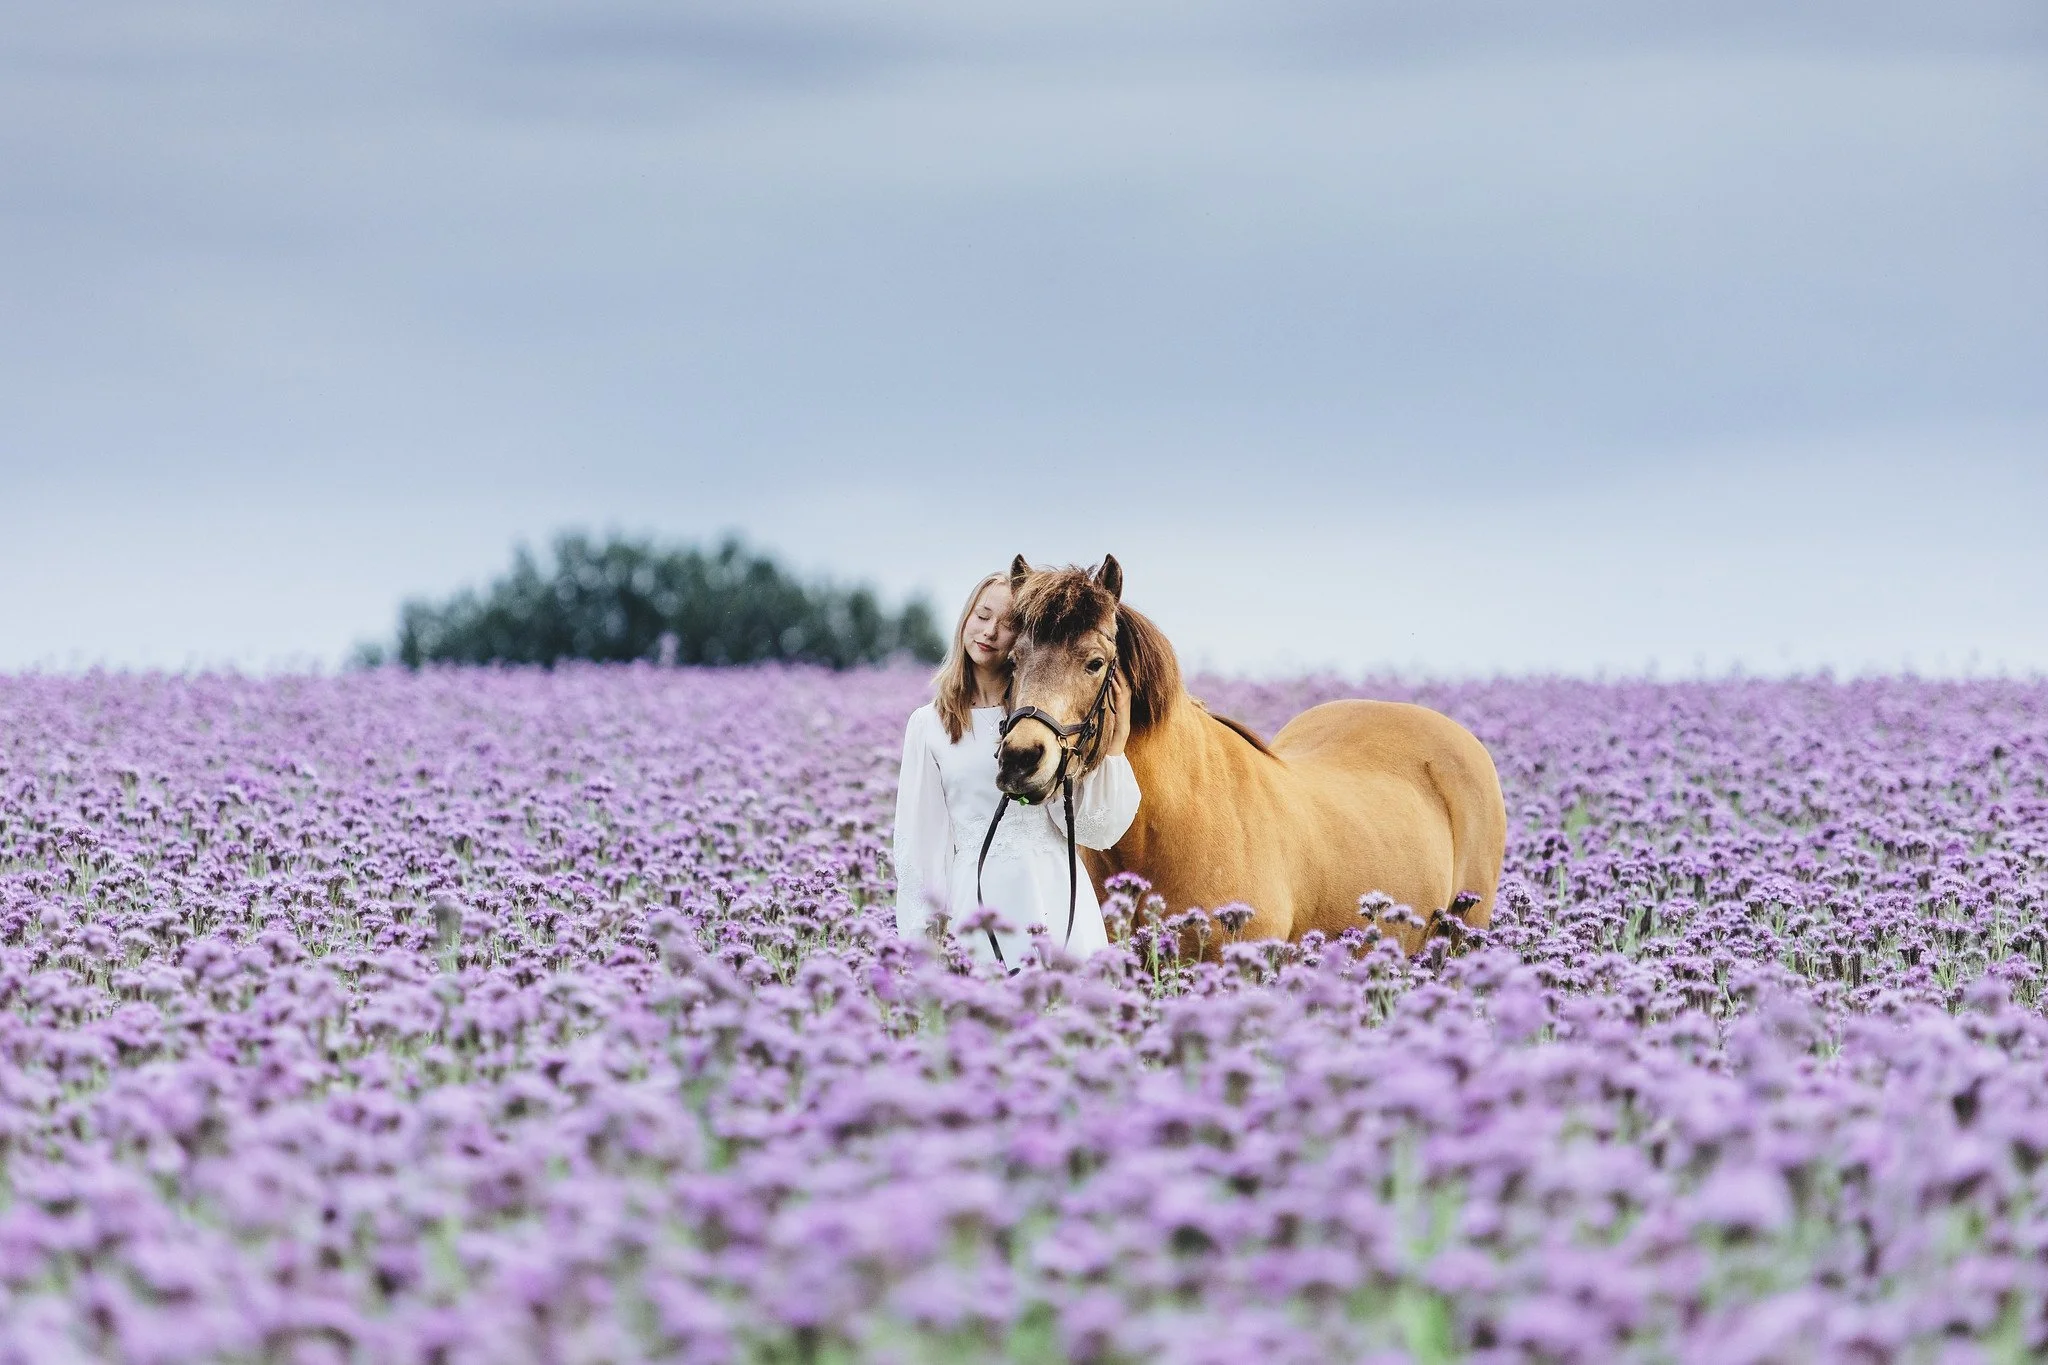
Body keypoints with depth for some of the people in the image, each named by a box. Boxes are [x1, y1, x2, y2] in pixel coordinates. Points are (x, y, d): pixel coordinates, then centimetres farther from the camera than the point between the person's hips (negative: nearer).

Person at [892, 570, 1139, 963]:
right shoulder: (928, 725, 7)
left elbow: (1093, 830, -1)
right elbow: (918, 840, 9)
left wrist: (1114, 744, -10)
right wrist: (919, 937, 5)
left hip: (1055, 896, 0)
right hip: (974, 897, 0)